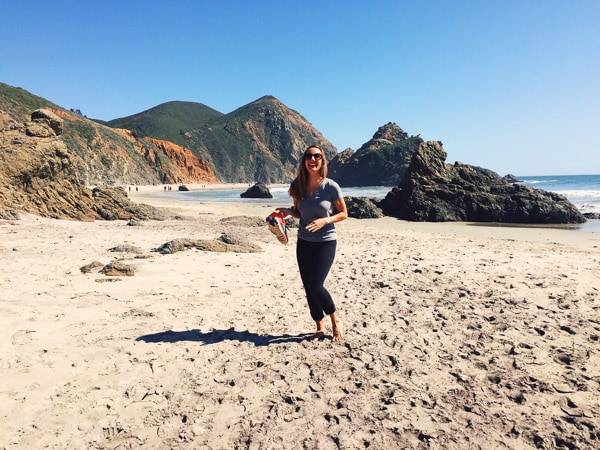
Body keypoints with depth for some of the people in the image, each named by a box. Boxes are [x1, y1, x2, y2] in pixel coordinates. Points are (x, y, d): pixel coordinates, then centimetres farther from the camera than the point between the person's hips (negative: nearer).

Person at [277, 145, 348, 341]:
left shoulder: (331, 186, -11)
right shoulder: (298, 186, 0)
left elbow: (344, 213, -3)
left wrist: (325, 220, -20)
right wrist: (288, 211, -9)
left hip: (326, 242, -4)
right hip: (304, 242, 4)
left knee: (316, 286, -12)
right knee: (308, 287, 6)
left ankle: (335, 320, 15)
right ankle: (320, 326, 24)